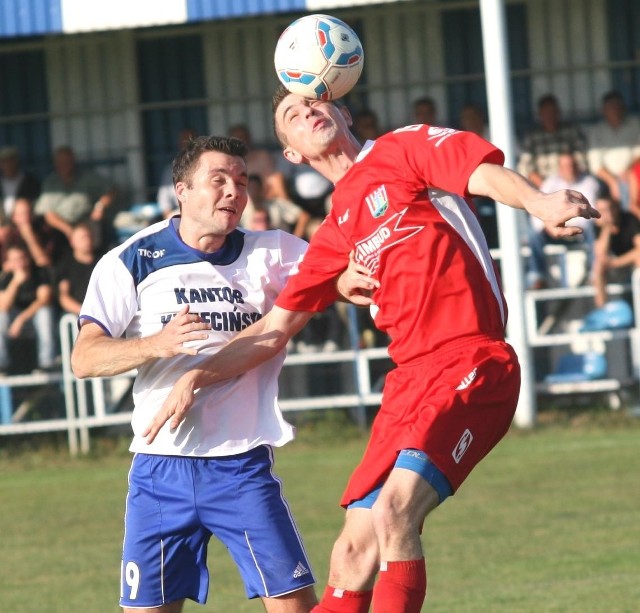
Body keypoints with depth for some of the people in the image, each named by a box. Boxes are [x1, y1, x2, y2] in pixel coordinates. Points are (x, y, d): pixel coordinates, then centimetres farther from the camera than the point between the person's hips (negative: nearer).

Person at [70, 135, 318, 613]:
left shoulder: (270, 253, 5)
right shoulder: (132, 262, 0)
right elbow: (84, 358, -7)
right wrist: (157, 343, -25)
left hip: (244, 464, 0)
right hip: (161, 467, 0)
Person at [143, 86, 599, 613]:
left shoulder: (404, 149, 6)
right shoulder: (336, 234, 22)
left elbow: (486, 174, -11)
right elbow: (274, 329, 27)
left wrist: (540, 203, -32)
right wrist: (198, 377, 18)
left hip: (471, 367, -7)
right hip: (410, 378, 7)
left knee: (393, 512, -24)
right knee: (353, 556, 2)